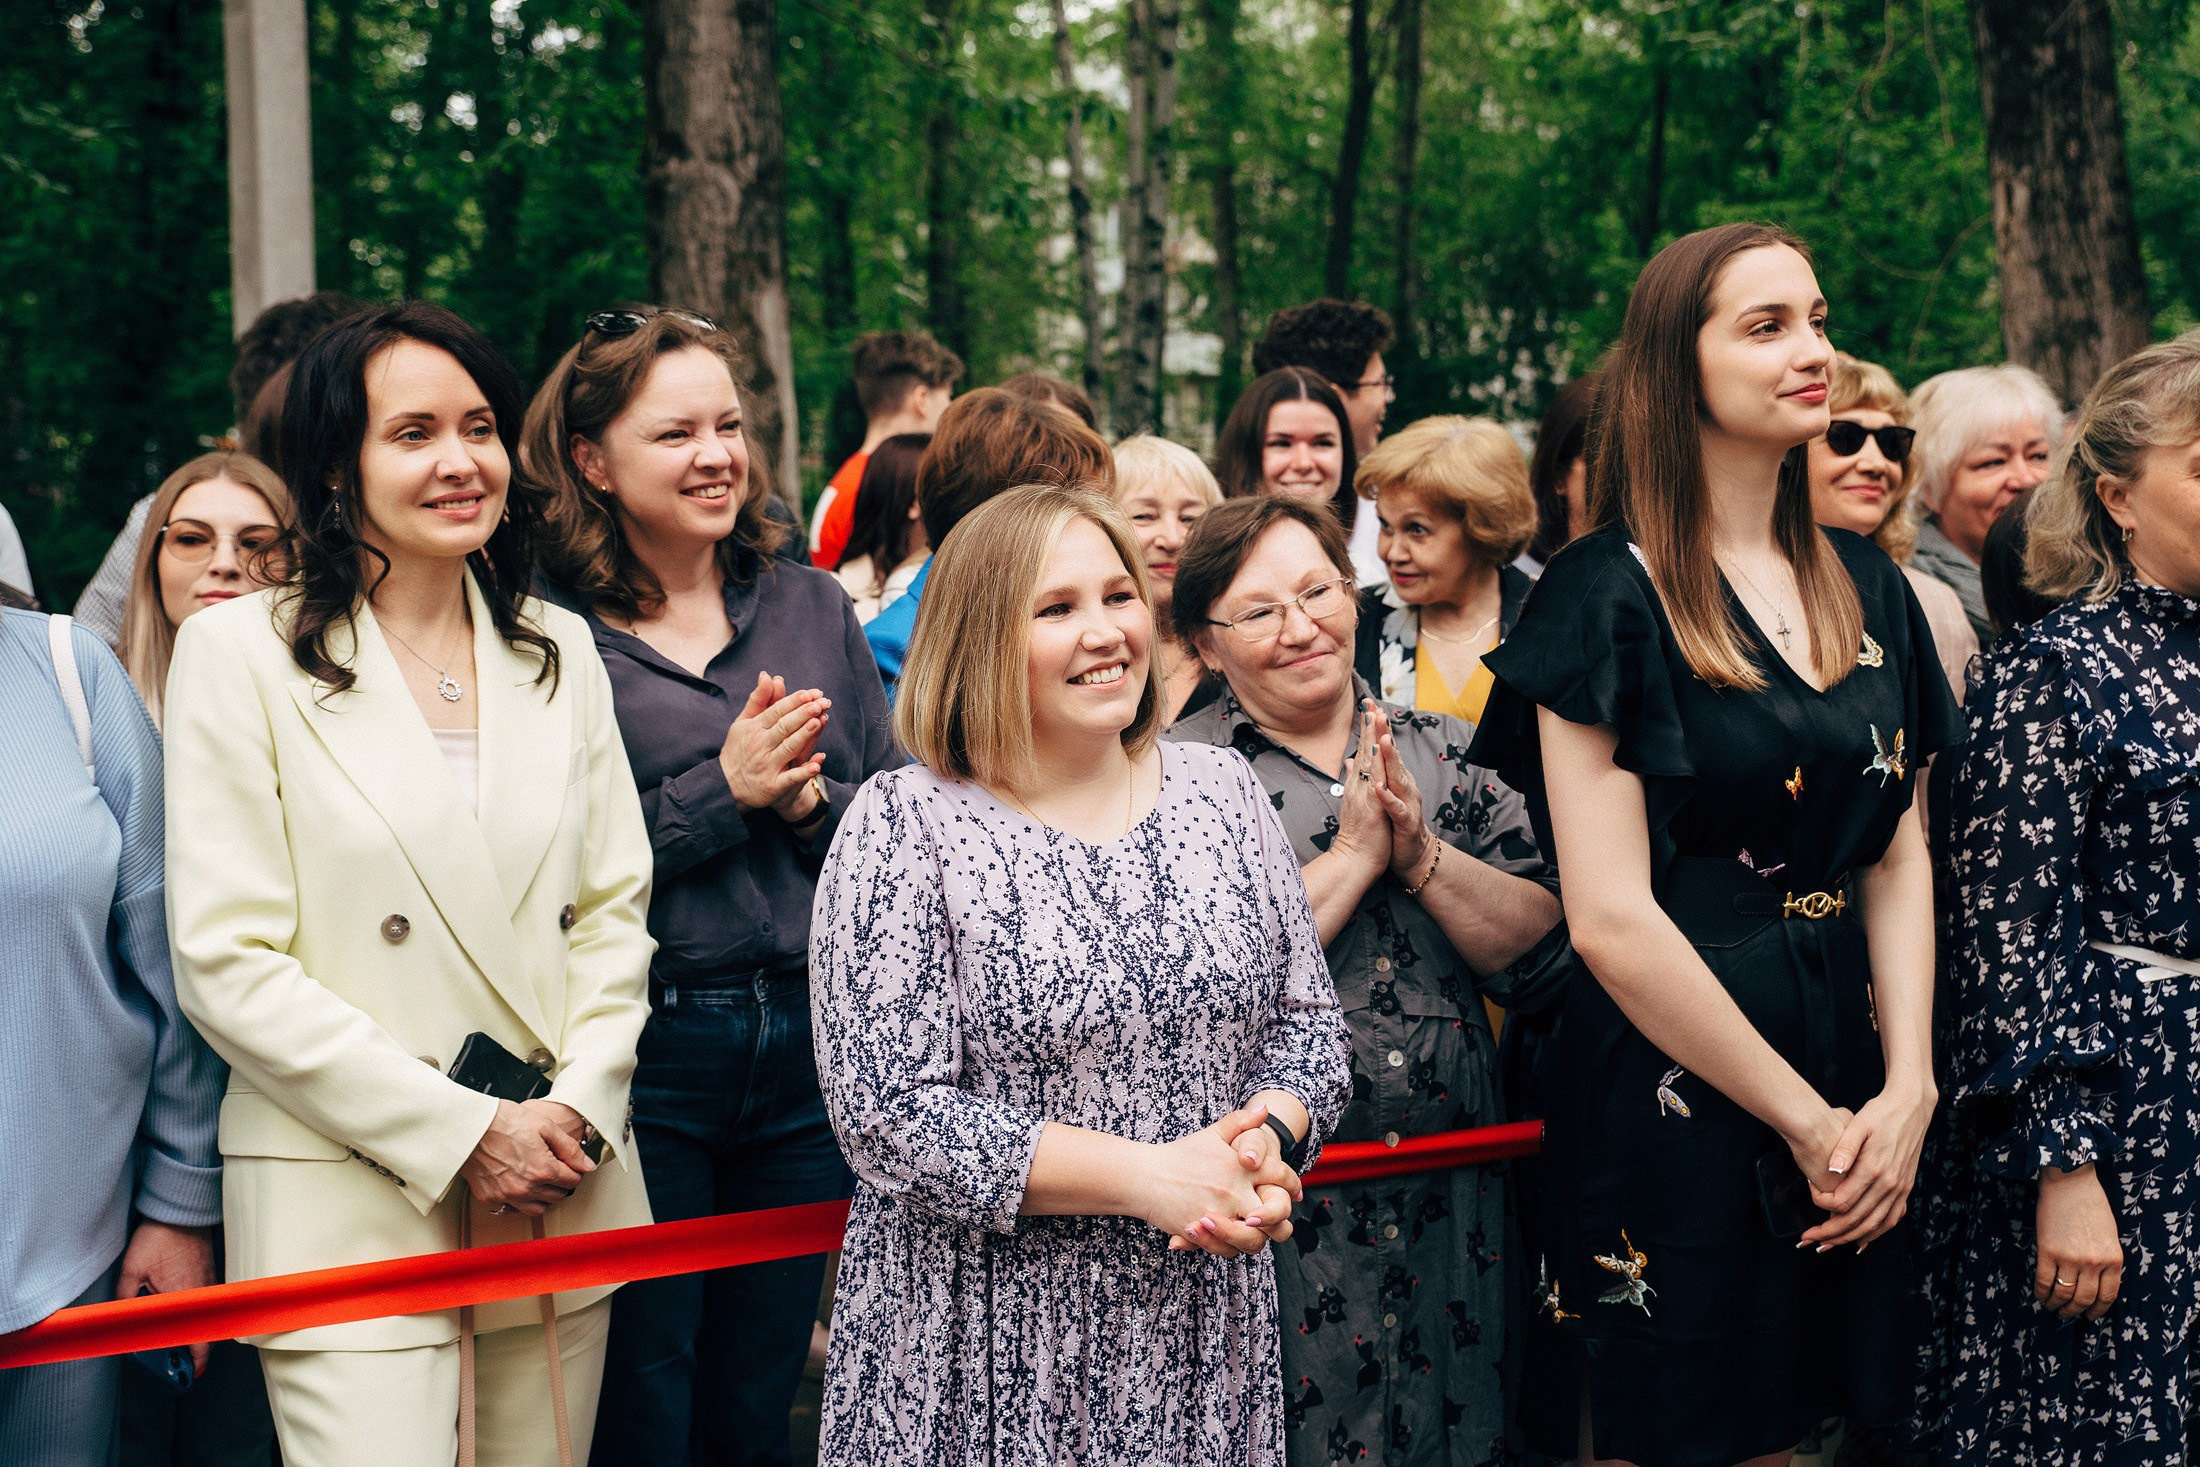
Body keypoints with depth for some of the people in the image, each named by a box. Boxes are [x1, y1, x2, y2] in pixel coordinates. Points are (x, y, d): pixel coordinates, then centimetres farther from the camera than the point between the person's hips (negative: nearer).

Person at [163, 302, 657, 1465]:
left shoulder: (559, 651, 12)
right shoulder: (241, 652, -3)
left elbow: (614, 908, 12)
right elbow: (227, 966, -9)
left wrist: (582, 1107, -5)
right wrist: (460, 1134, -12)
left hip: (561, 1196, 5)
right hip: (352, 1215, -4)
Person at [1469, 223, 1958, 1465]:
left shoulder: (1865, 589, 9)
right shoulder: (1610, 598, -10)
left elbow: (1898, 854, 10)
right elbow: (1611, 916, -16)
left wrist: (1906, 1089, -4)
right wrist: (1804, 1119, -12)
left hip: (1850, 1082, 6)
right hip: (1672, 1093, -6)